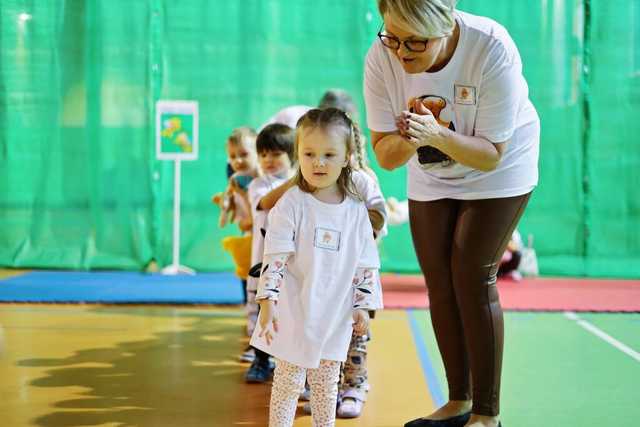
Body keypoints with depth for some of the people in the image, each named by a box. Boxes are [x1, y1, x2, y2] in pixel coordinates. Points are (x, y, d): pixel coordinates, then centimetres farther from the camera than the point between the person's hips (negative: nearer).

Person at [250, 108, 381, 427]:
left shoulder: (356, 210, 2)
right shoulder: (292, 204, -9)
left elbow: (366, 265, 8)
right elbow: (274, 258, -13)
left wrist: (363, 305, 5)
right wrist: (268, 302, -18)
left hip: (335, 315, 4)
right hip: (294, 313, -4)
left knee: (327, 384, 16)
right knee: (289, 382, 3)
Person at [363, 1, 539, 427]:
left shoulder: (493, 49, -33)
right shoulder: (381, 58, -23)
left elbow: (491, 154, -27)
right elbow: (385, 156, -18)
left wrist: (436, 135, -44)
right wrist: (409, 139, -41)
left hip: (498, 172, -4)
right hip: (430, 177, 4)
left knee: (473, 279, -11)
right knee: (439, 283, 4)